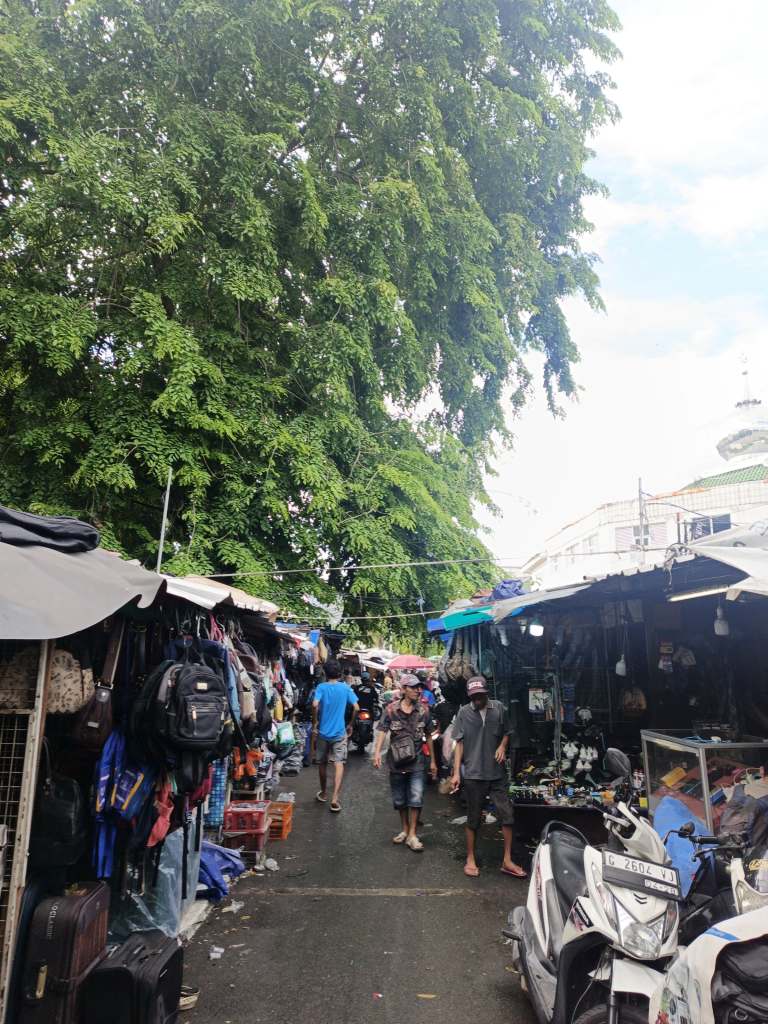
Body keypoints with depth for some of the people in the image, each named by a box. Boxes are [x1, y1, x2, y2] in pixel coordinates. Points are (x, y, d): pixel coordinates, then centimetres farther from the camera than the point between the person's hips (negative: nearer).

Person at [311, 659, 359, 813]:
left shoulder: (321, 687, -6)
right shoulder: (346, 688, -2)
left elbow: (315, 705, -22)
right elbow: (356, 708, -6)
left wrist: (314, 723, -10)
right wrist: (351, 725, 7)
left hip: (323, 732, 0)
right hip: (339, 733, 0)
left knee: (322, 763, 17)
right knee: (338, 764, -3)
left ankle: (323, 793, 33)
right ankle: (335, 798, -16)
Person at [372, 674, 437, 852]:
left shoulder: (423, 710, 0)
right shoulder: (391, 709, -6)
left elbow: (428, 736, 9)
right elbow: (382, 731, -15)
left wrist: (432, 761, 10)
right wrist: (377, 752, -30)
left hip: (417, 762, 0)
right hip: (397, 761, 0)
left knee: (416, 798, -7)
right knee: (399, 799, 13)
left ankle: (412, 835, 5)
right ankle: (404, 829, 33)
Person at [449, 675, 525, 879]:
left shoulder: (498, 708, 0)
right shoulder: (464, 713, -4)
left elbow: (506, 732, 14)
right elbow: (460, 743, -1)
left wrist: (502, 746, -7)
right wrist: (456, 773, -5)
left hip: (496, 773, 2)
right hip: (473, 774, -2)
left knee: (507, 814, 1)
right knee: (473, 819, 9)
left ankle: (507, 860, 15)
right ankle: (470, 859, 24)